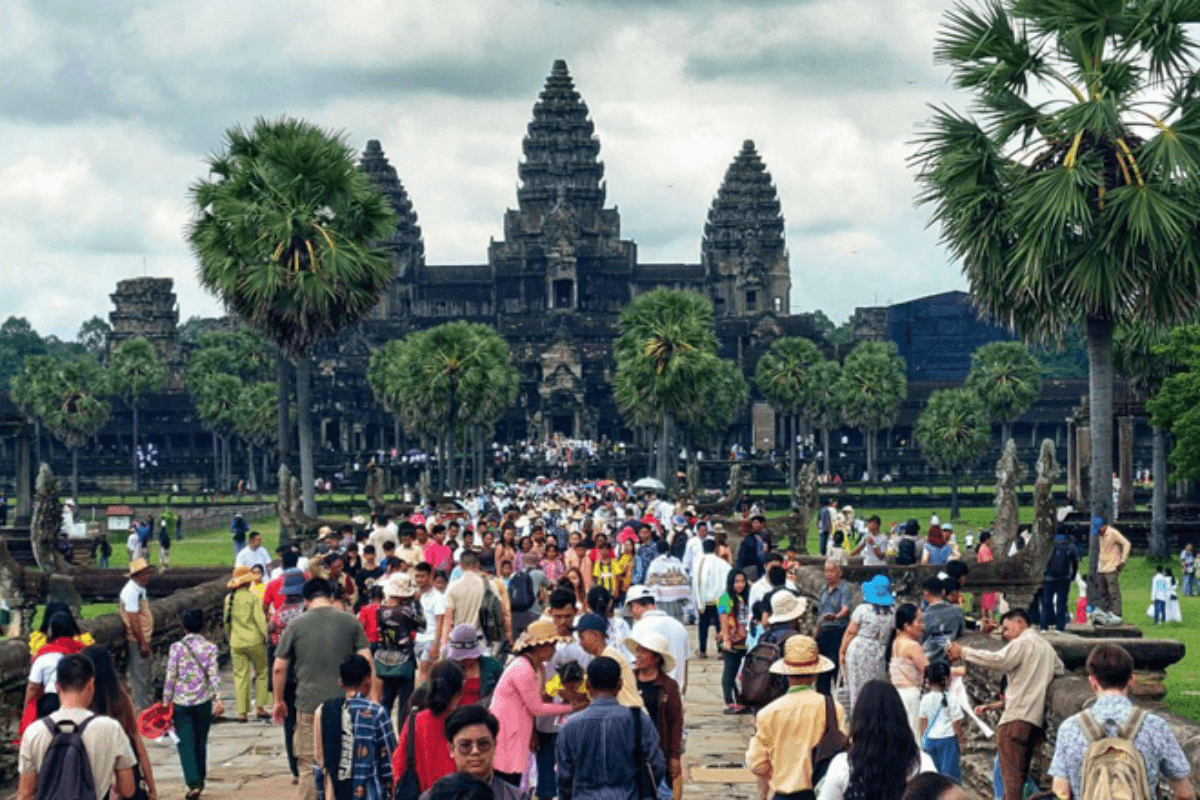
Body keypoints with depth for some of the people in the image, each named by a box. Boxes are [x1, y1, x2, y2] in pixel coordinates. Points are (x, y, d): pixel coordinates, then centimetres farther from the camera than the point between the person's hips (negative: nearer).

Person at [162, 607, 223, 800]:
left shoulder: (177, 648, -7)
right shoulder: (209, 648, -3)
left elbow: (170, 677, -4)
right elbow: (214, 675, -9)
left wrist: (166, 701, 4)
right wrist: (218, 699, -10)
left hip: (181, 703, -2)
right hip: (204, 703, 2)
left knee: (186, 744, -1)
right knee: (201, 742, 17)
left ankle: (194, 783, -15)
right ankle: (199, 780, 28)